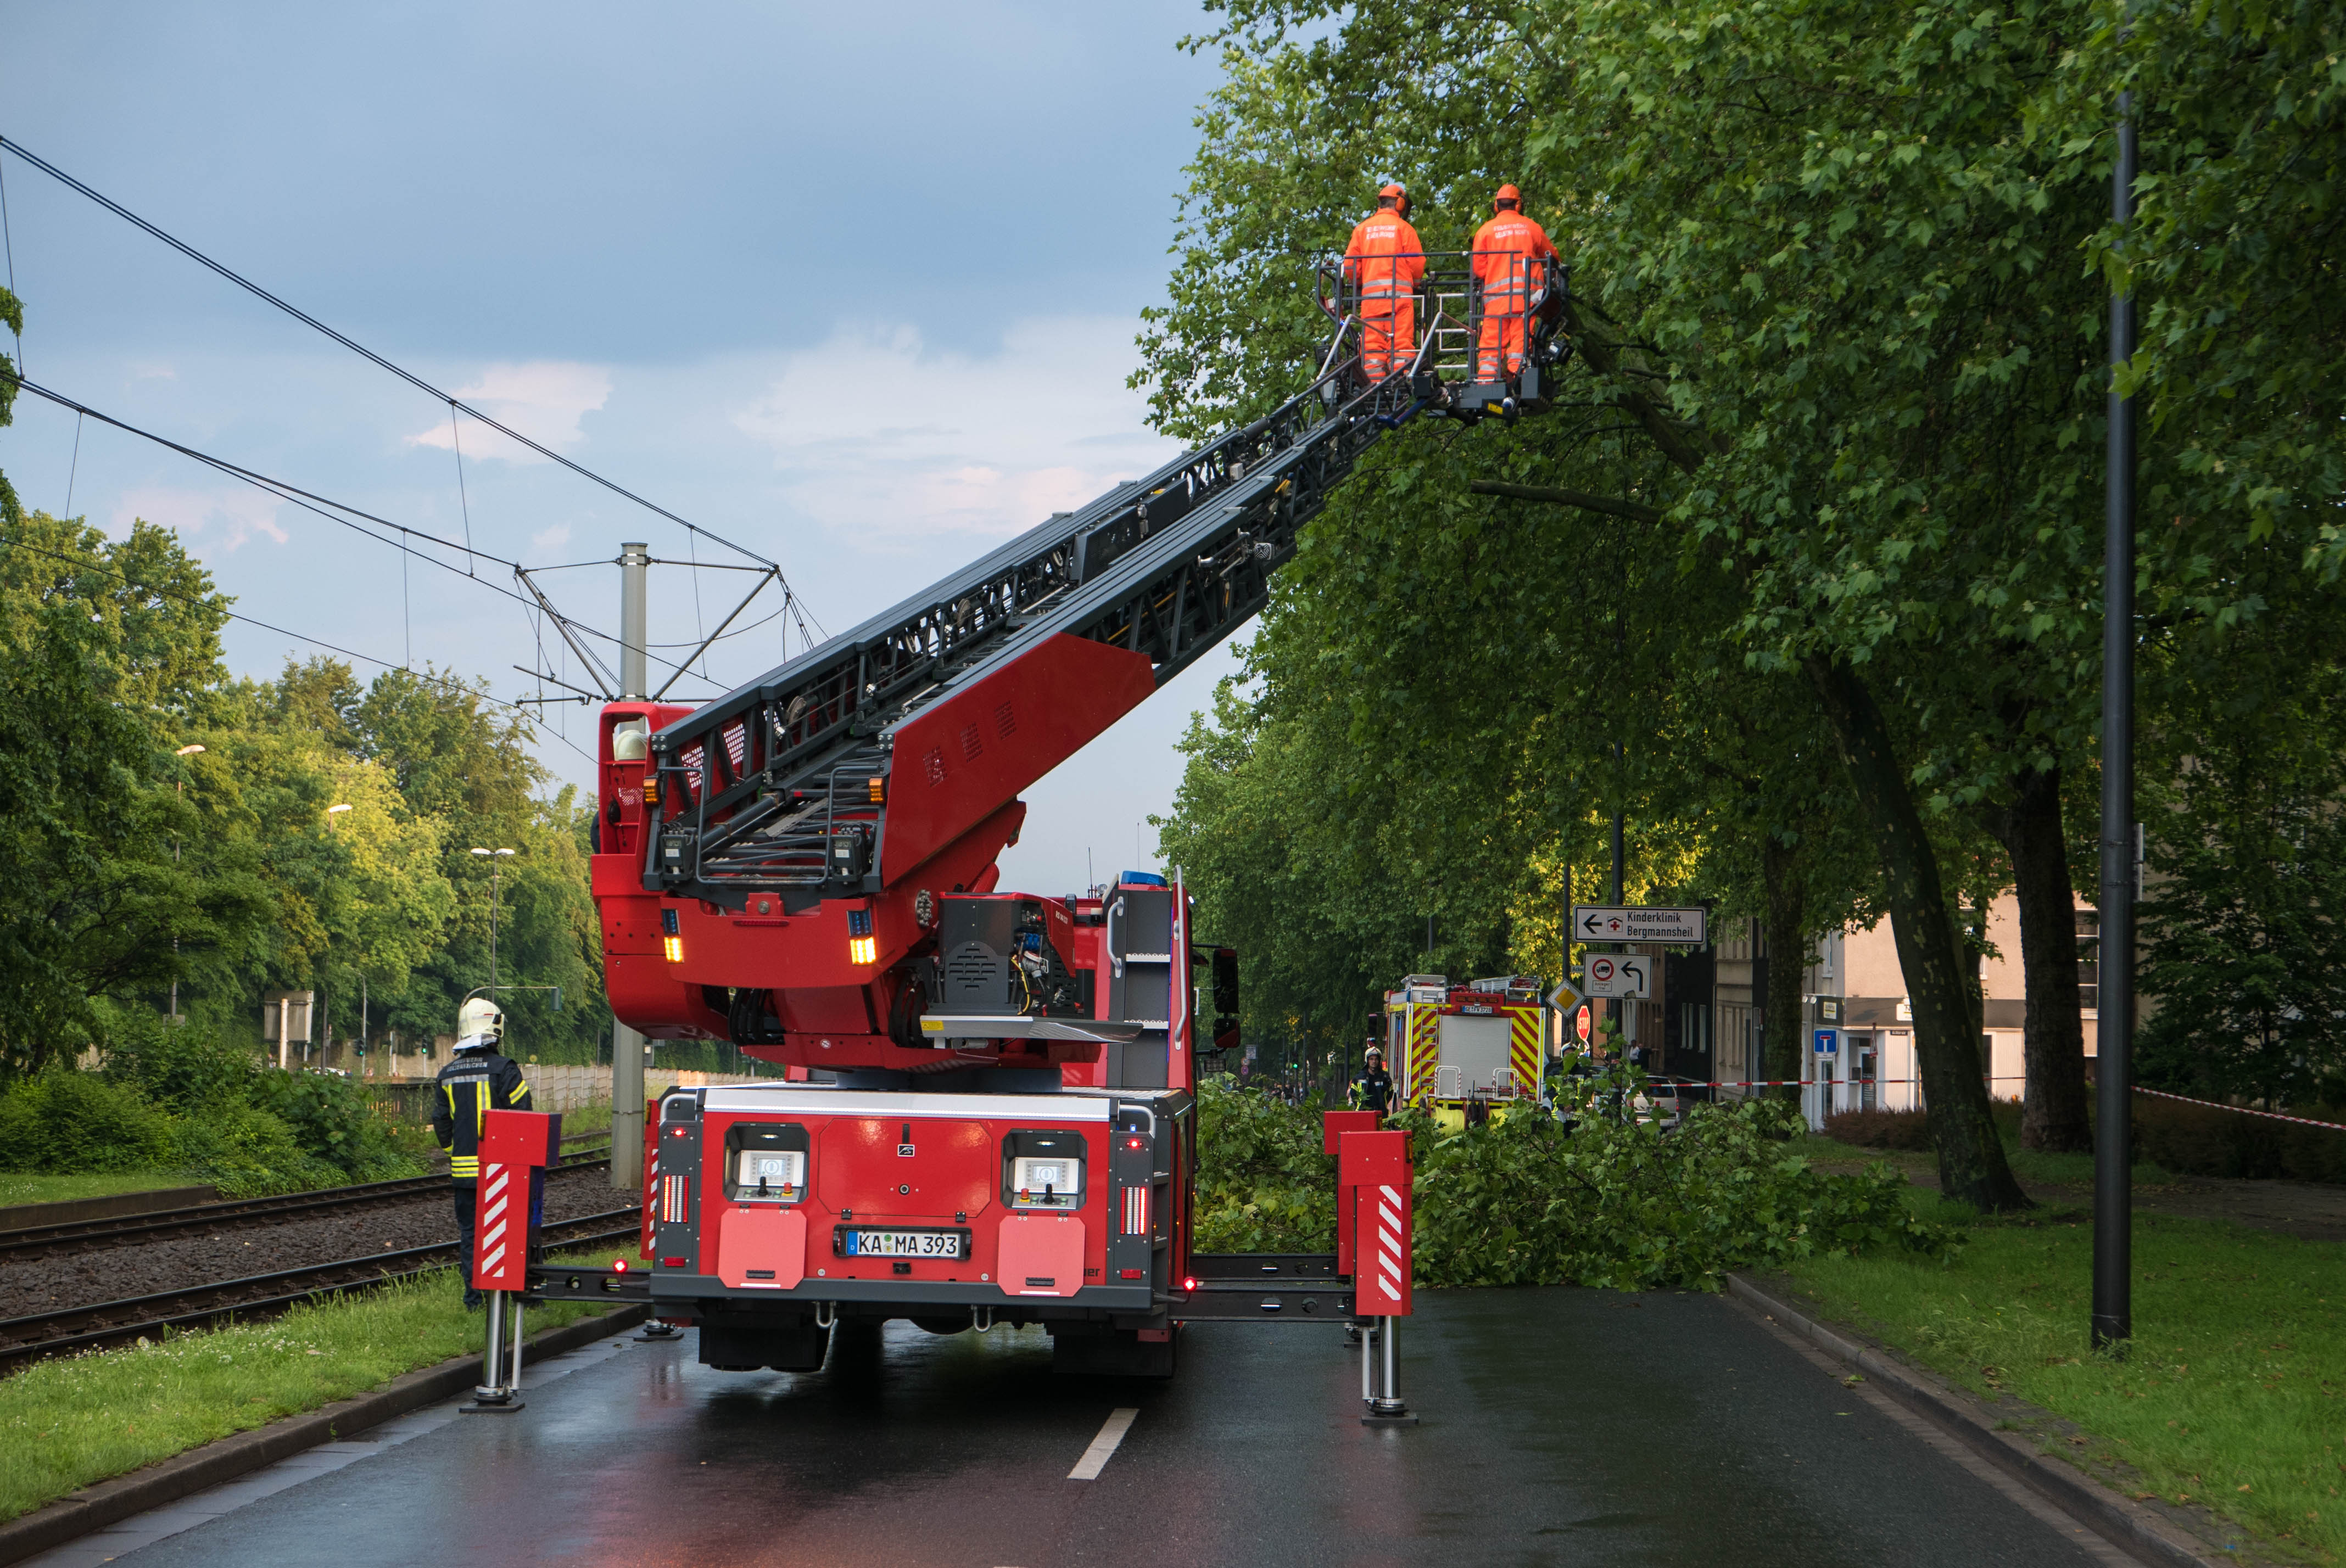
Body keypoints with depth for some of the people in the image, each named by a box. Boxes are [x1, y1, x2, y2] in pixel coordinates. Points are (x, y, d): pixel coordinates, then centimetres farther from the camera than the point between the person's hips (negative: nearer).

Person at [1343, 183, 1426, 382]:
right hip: (1400, 292, -2)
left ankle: (1373, 381, -6)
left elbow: (1350, 264, 8)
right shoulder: (1403, 227, 3)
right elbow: (1417, 263, 0)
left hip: (1371, 293, 2)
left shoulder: (1362, 228, 11)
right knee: (1401, 342, -5)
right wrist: (1415, 284, 19)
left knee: (1372, 343, 1)